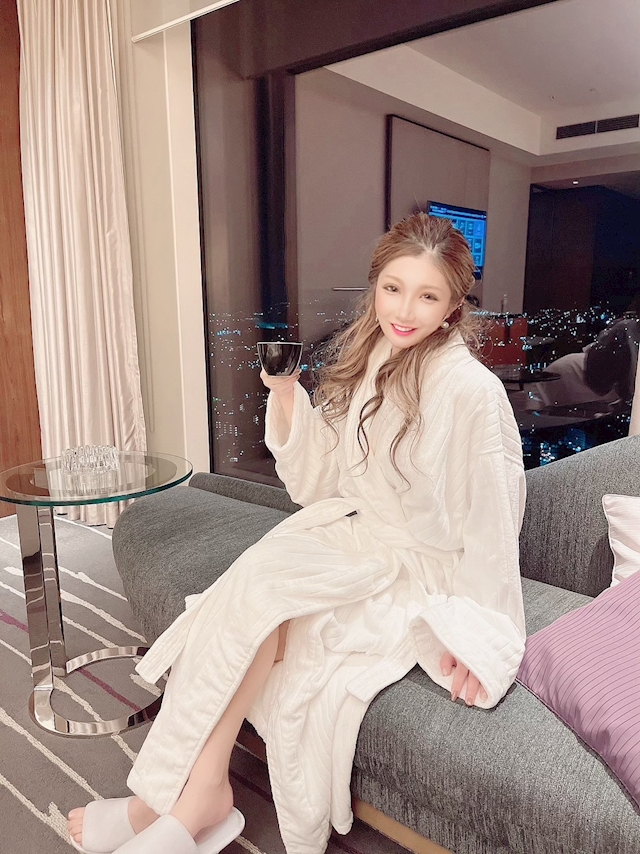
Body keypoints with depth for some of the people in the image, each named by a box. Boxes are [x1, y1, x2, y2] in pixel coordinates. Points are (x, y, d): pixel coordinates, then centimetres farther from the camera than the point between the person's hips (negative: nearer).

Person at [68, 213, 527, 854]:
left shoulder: (468, 388, -18)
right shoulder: (365, 356, 1)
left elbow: (492, 521, -14)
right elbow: (318, 482, 3)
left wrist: (480, 637, -13)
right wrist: (286, 395, -10)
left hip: (422, 567, -5)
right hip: (350, 532, 6)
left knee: (263, 592, -23)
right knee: (257, 579, -22)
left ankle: (194, 796, -5)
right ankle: (196, 797, -10)